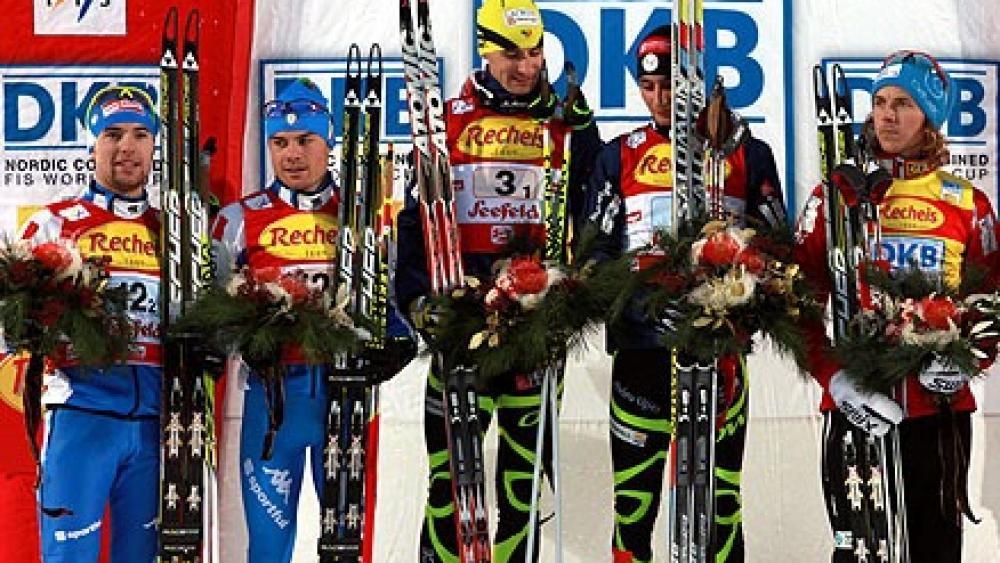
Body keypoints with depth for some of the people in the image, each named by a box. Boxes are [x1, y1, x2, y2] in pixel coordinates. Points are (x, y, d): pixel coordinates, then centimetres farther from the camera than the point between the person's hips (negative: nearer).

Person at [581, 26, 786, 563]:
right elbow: (598, 247, 9)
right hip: (639, 341, 1)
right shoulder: (620, 155, 10)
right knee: (634, 487, 3)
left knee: (720, 492, 3)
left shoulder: (747, 154, 8)